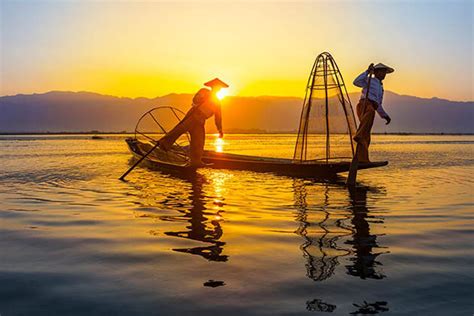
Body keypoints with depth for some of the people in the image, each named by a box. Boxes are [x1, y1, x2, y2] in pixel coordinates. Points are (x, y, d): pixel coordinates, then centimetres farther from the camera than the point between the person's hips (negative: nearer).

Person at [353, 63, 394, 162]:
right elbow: (356, 82, -8)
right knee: (370, 111, -43)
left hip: (371, 108, 8)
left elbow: (378, 105, 37)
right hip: (364, 104, -8)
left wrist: (385, 116, 27)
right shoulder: (369, 80, 12)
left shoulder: (381, 88, 35)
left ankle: (362, 158, -9)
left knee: (366, 137, -3)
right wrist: (367, 72, -9)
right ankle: (359, 135, -53)